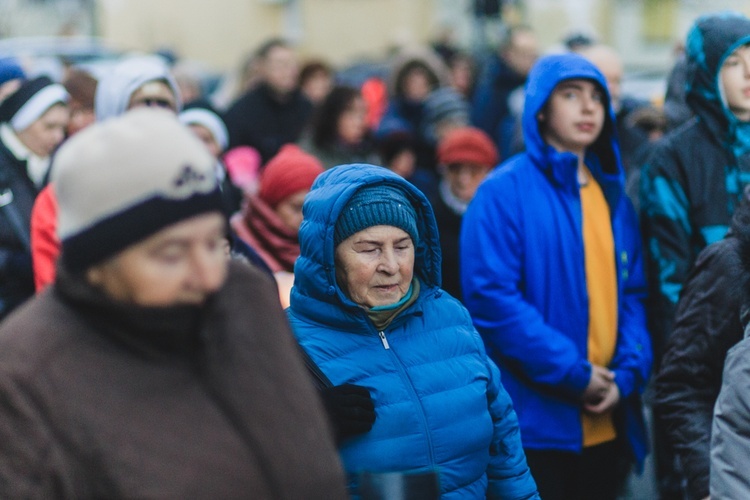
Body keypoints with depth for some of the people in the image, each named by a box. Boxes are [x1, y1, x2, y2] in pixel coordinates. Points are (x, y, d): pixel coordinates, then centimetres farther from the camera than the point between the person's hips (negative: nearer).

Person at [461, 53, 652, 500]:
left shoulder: (614, 195, 13)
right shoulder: (504, 191, -7)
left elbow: (634, 295, 12)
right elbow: (491, 297, -16)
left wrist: (627, 375, -6)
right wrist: (573, 373, -17)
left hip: (609, 423, 6)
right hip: (536, 422, -6)